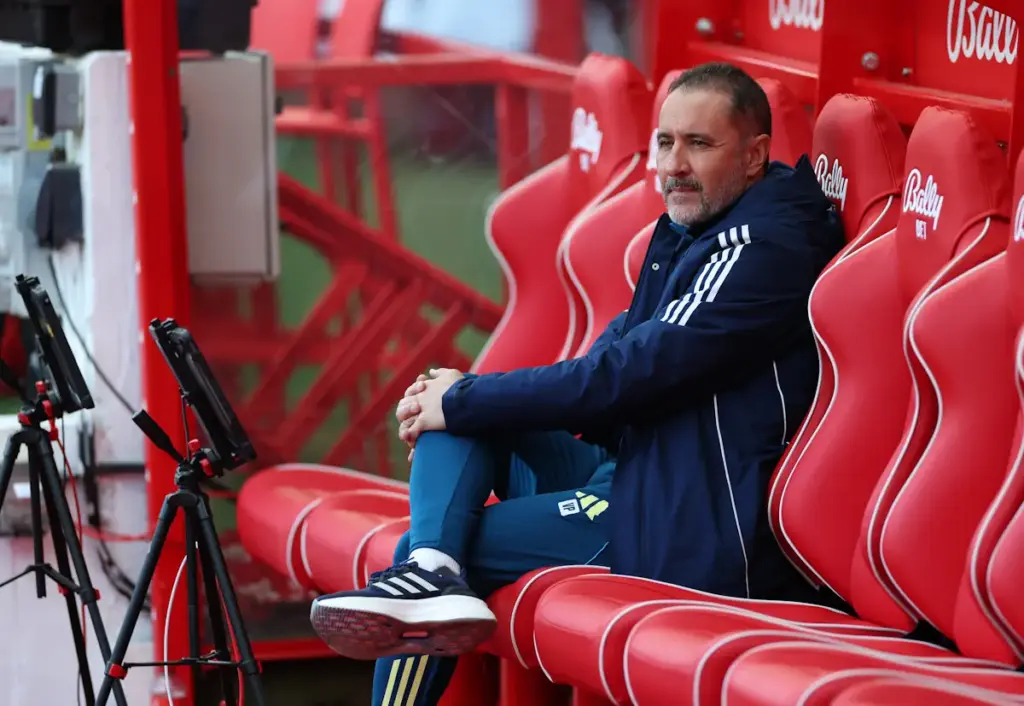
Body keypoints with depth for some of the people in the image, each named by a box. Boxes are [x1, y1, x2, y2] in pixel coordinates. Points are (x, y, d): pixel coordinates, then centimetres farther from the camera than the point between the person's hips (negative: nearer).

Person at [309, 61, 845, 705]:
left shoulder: (763, 248, -16)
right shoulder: (691, 232, 16)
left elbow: (632, 372, -21)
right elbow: (616, 357, 19)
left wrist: (464, 402, -13)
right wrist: (465, 397, 4)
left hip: (690, 530, -10)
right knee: (454, 404, 2)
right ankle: (431, 568, -22)